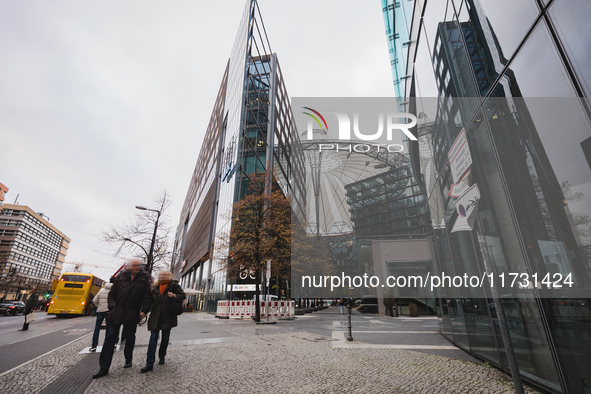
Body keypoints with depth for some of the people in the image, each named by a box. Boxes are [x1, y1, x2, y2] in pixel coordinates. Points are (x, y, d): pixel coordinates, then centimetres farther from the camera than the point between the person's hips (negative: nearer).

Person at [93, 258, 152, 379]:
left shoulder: (144, 280, -1)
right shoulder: (120, 277, 3)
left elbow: (147, 297, -1)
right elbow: (111, 294, 8)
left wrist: (144, 311, -11)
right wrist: (112, 307, -5)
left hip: (132, 315, -1)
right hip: (116, 314, 1)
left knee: (130, 338, 12)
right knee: (110, 338, 3)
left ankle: (128, 360, 32)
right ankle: (104, 368, 13)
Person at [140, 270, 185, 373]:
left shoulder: (174, 286, -3)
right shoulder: (155, 287, 8)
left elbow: (183, 296, -5)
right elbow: (151, 300, 19)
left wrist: (174, 295, -21)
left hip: (168, 317, -2)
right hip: (156, 317, 2)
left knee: (165, 338, 11)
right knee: (153, 338, -2)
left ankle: (161, 357, 31)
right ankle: (149, 364, 2)